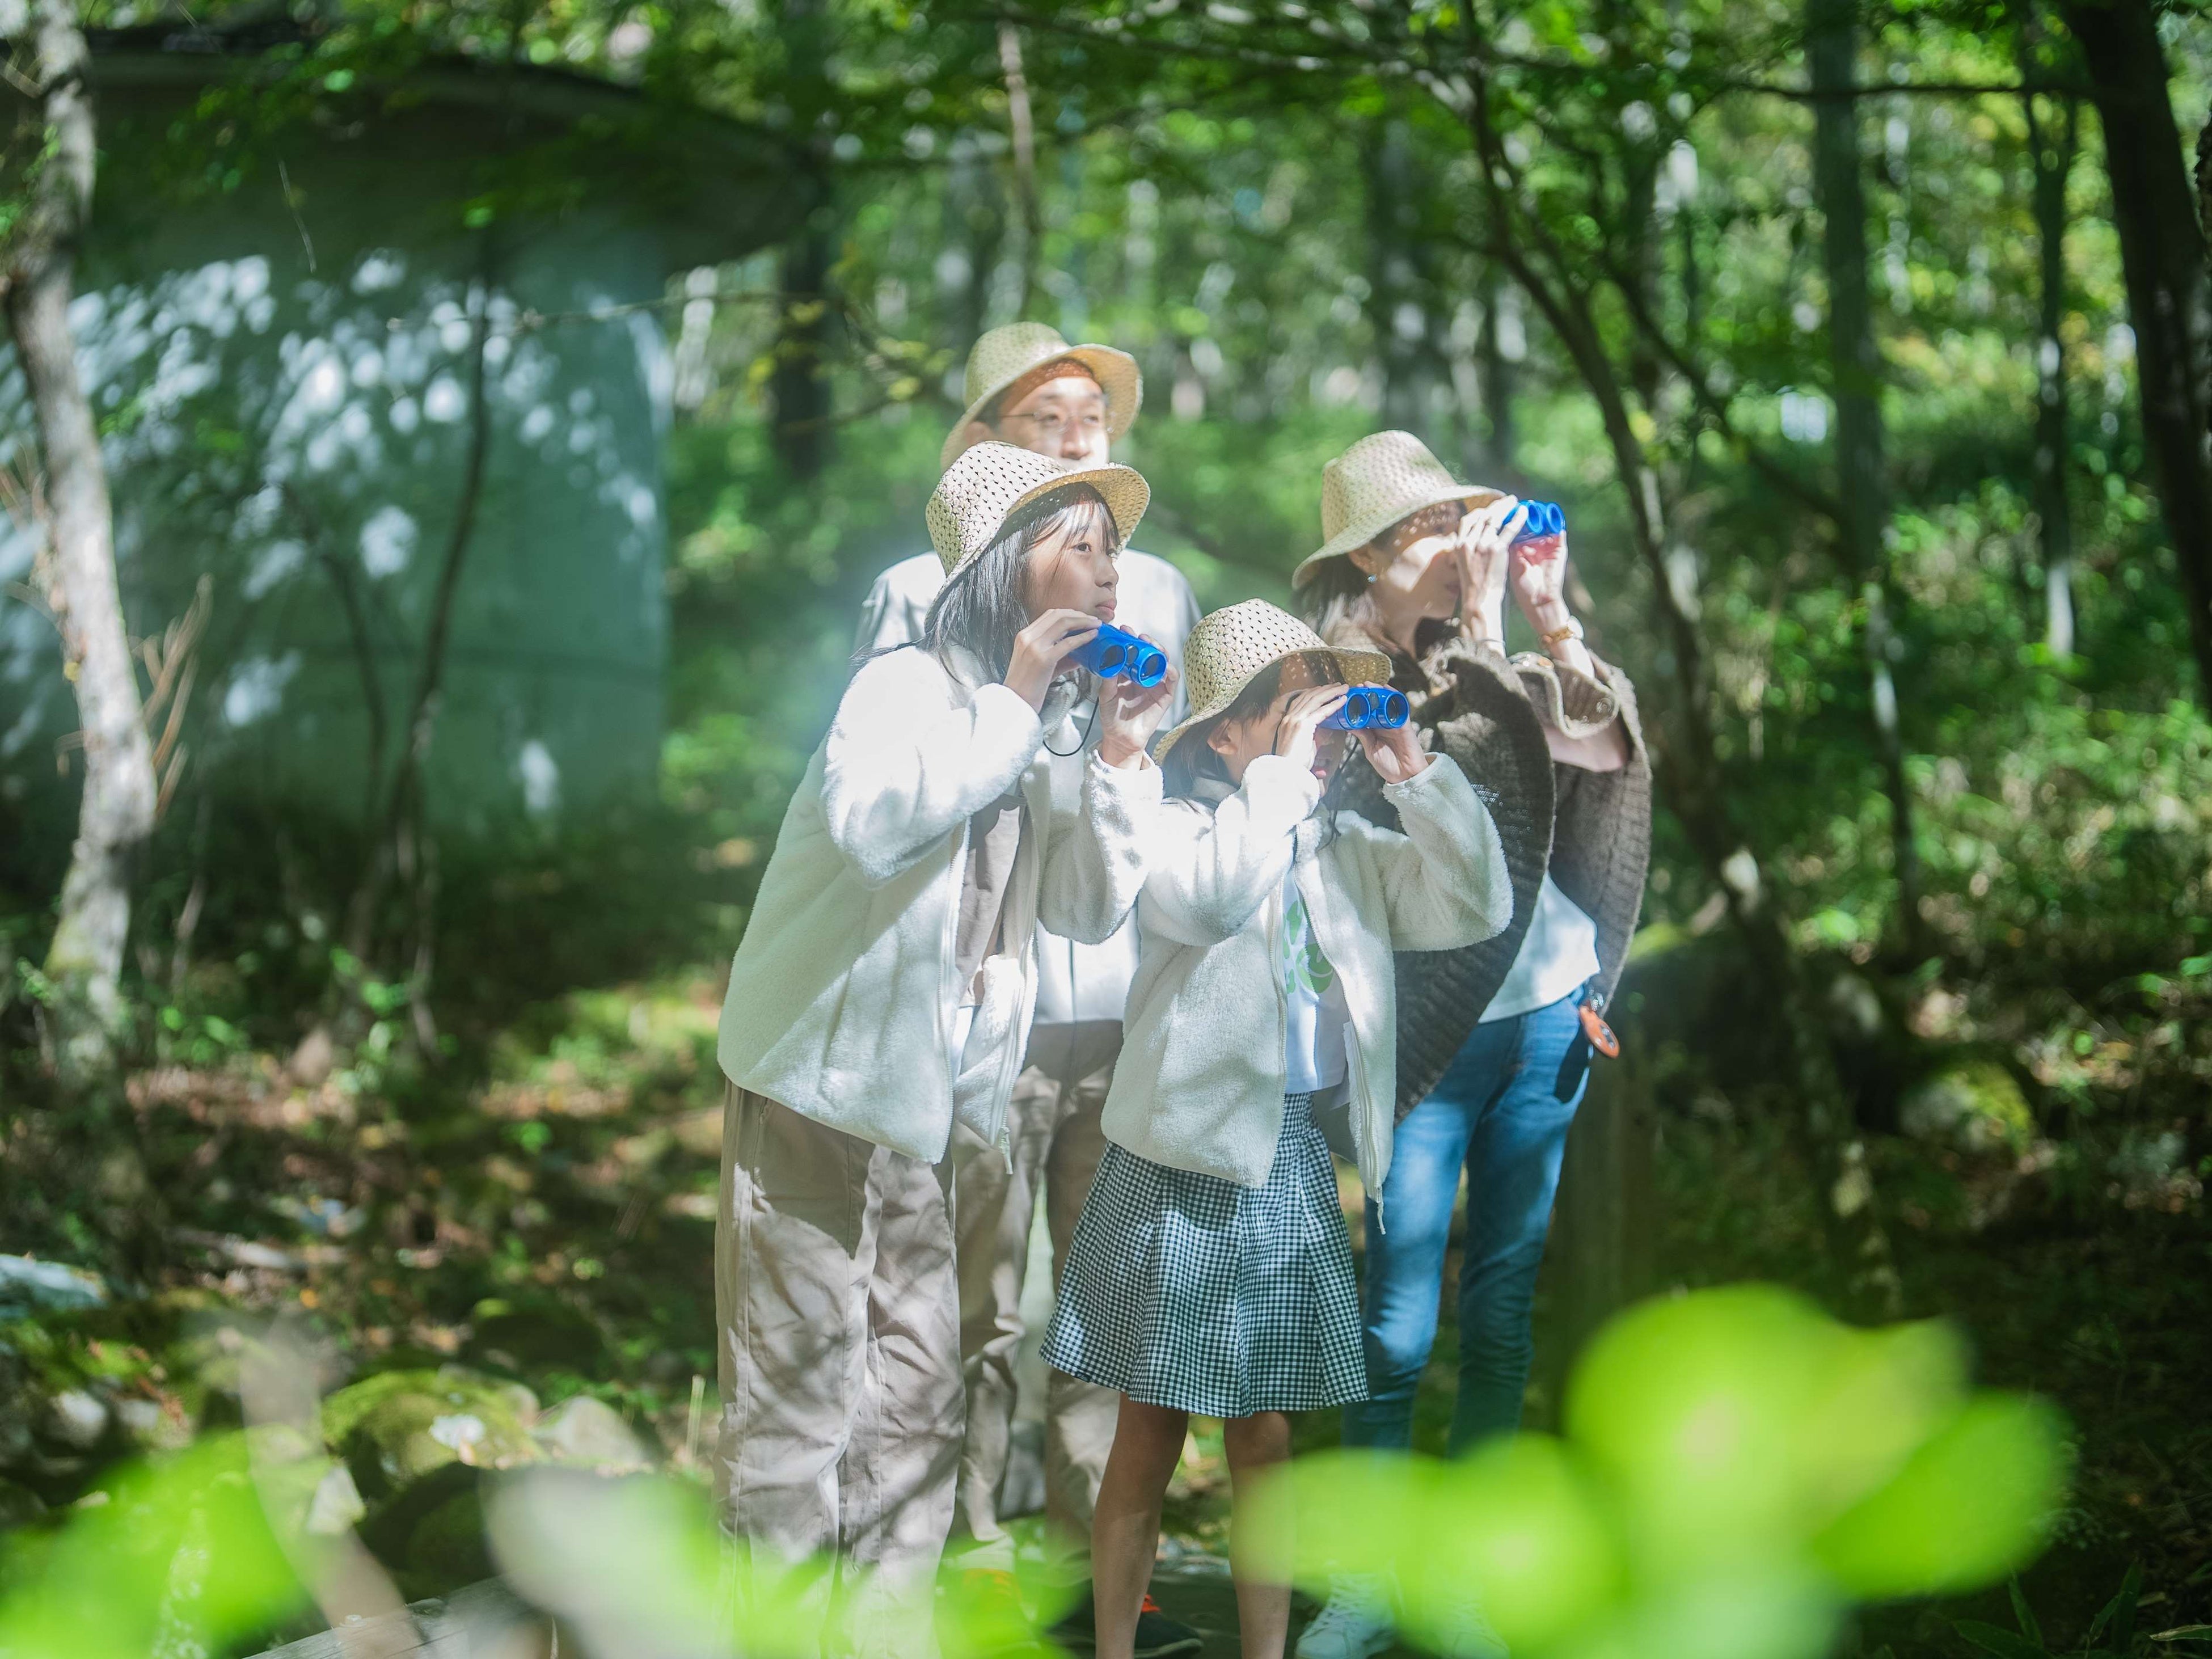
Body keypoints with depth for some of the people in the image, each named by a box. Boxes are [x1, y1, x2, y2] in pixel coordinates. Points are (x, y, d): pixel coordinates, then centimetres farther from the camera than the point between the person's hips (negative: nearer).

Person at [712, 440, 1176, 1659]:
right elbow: (873, 820, -33)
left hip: (916, 1110, 8)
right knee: (800, 1394, -5)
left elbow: (1091, 907, 8)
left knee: (916, 1400, 10)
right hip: (814, 1088, -8)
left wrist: (1119, 755, -2)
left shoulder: (1040, 733, 12)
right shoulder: (908, 685, -12)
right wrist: (1011, 704, -26)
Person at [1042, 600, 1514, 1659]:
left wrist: (1417, 775, -3)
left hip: (1295, 1163, 5)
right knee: (1153, 1432, 3)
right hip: (1185, 1161, -5)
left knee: (1265, 1430, 10)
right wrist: (1283, 771, -21)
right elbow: (1215, 898, -27)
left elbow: (1479, 908, 3)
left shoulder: (1350, 849, 11)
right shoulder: (1175, 828, -5)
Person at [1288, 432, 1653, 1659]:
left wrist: (1553, 619, -6)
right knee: (1399, 1326, -4)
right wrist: (1481, 625, -17)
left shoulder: (1492, 663, 11)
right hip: (1427, 1037, -5)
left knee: (1502, 1313, 9)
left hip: (1545, 1015, 5)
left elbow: (1609, 750, 1)